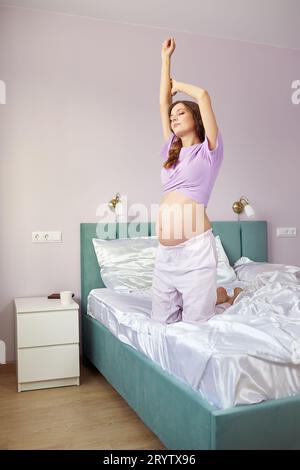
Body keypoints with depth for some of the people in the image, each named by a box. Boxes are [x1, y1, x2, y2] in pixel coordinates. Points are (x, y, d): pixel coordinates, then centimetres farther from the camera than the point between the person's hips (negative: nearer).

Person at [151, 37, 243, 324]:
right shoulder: (172, 151, 18)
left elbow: (203, 95, -6)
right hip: (164, 252, 6)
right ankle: (203, 295, 33)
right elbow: (163, 103, 22)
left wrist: (177, 85, 14)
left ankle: (227, 294, 29)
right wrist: (166, 58, 29)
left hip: (195, 248, -6)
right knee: (162, 320, 9)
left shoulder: (209, 150, 2)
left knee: (195, 322, 1)